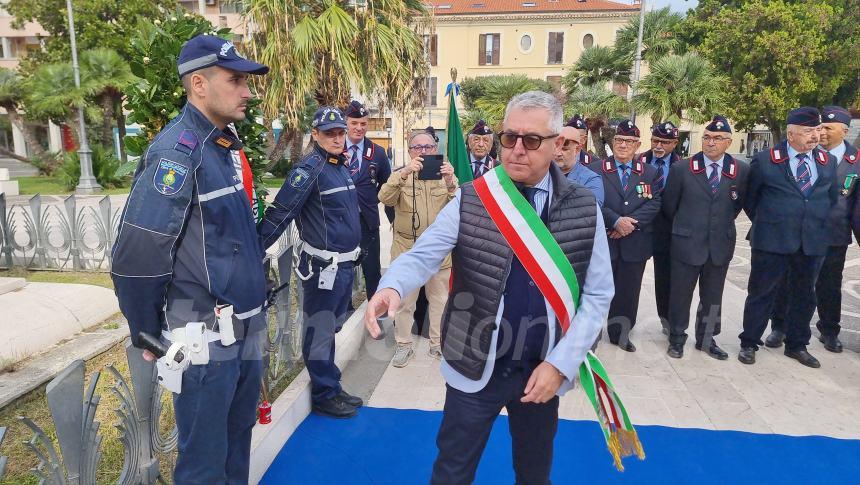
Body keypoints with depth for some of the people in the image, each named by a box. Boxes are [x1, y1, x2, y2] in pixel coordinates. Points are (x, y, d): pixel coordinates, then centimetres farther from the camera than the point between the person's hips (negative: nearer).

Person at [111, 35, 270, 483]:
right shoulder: (177, 152, -17)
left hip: (247, 328, 8)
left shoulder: (227, 144, 9)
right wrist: (147, 336, -9)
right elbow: (135, 257, -19)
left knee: (238, 437, 22)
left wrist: (253, 289, 15)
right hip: (204, 337, -8)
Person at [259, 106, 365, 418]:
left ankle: (332, 387, 34)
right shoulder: (309, 169, -15)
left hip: (346, 264, 9)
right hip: (323, 267, -8)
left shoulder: (342, 166, 10)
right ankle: (325, 396, 20)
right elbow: (279, 214, -19)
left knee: (332, 328, 19)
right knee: (319, 333, 6)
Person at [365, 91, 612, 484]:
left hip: (542, 371, 2)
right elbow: (423, 256, -15)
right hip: (475, 368, -1)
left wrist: (559, 363, -11)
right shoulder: (469, 201, -8)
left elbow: (597, 294, -3)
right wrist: (391, 287, -38)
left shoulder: (584, 209, -5)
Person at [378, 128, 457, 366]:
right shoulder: (401, 175, 2)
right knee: (404, 300, 8)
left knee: (439, 299, 12)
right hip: (407, 248, -1)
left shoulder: (445, 174, 5)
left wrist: (450, 182, -25)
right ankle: (404, 345, 23)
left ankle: (438, 344, 28)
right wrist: (404, 173, -30)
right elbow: (385, 198, -17)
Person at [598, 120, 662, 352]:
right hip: (604, 241, -2)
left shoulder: (649, 172, 9)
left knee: (628, 291, 10)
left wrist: (631, 222, -16)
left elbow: (653, 203, -2)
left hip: (635, 243, 3)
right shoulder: (598, 169, 1)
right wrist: (616, 221, -20)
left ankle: (620, 333, 24)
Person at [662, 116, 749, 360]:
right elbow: (669, 205, 4)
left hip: (721, 245, 2)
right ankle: (677, 339, 23)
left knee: (712, 296, 14)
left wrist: (723, 224, 13)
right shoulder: (681, 169, -6)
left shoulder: (742, 171, -1)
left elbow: (738, 202, 13)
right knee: (680, 294, 7)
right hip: (687, 243, -2)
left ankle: (706, 339, 29)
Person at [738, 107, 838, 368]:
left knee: (804, 295, 14)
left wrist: (816, 226, 13)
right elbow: (749, 198, 5)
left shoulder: (828, 162, 6)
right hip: (772, 240, -4)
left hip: (813, 243, 4)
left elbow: (832, 198, 18)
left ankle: (796, 345, 30)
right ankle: (749, 343, 19)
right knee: (761, 293, 5)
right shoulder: (765, 161, -6)